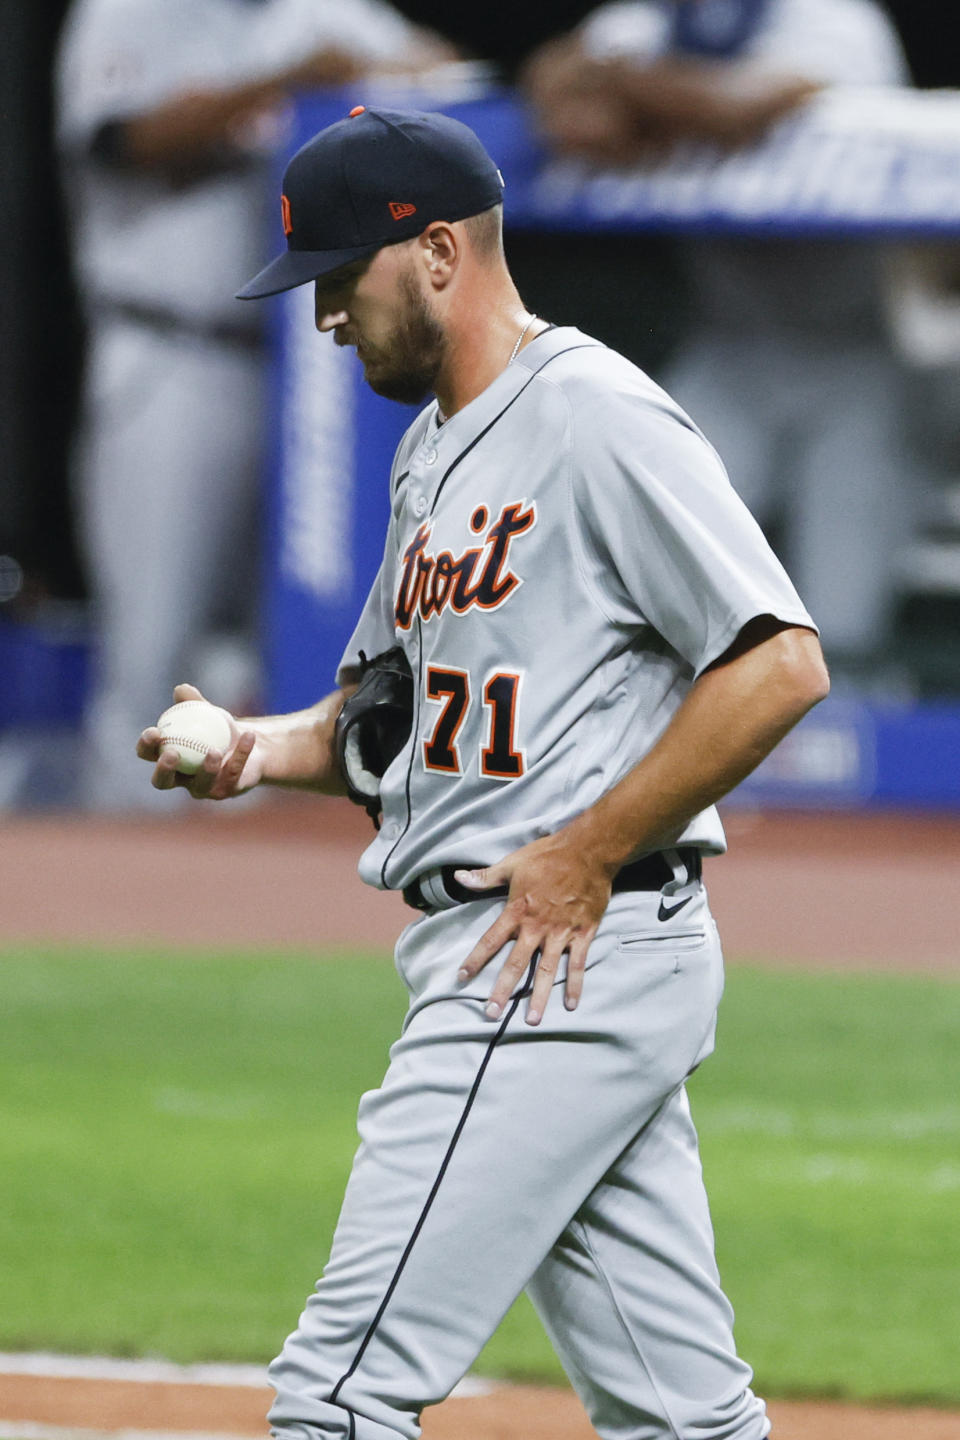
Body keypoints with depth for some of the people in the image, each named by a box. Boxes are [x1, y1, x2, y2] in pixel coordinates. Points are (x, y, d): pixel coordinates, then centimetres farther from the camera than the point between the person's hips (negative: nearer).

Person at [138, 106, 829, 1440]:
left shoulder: (595, 417, -12)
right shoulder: (437, 450, 19)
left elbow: (781, 664, -18)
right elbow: (395, 706, 27)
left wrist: (584, 859, -18)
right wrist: (265, 750, 6)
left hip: (574, 956, -10)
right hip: (516, 966, 10)